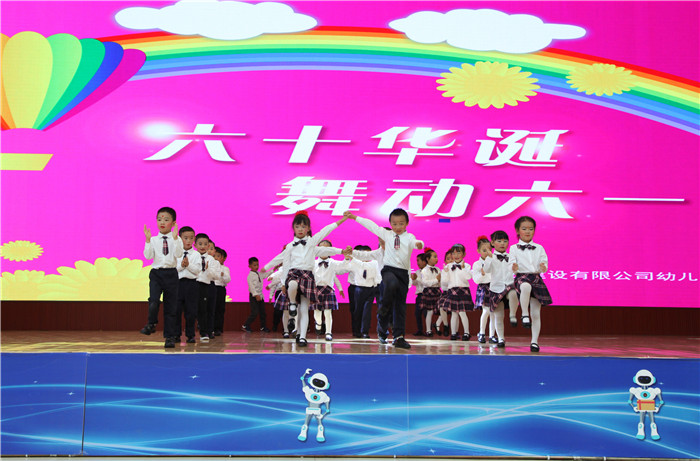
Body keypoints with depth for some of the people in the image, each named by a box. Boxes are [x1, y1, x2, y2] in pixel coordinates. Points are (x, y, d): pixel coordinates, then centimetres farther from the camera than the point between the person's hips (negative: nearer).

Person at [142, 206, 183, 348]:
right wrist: (148, 239, -13)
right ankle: (151, 324, 6)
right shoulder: (153, 240, 5)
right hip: (156, 274, 0)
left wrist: (175, 238, -20)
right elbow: (148, 256, -5)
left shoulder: (176, 239, 2)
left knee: (171, 306, 5)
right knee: (154, 301, -21)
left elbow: (179, 254, -13)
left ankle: (170, 336, 15)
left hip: (171, 274, 0)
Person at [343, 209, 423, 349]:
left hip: (403, 272, 1)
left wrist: (419, 244, -42)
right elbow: (370, 225, 13)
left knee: (400, 305, 1)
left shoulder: (409, 237, 4)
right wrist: (353, 216, 15)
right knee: (392, 284, -36)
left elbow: (415, 242, -17)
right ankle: (383, 312, -14)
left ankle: (399, 336, 6)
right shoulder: (386, 234, 10)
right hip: (388, 269, -1)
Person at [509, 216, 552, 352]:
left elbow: (544, 265, 10)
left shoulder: (539, 248, 13)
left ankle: (534, 341, 7)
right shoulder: (514, 249, 6)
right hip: (522, 277, -3)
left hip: (536, 278, 3)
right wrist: (513, 268, -23)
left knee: (536, 313, 0)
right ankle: (524, 315, -28)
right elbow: (511, 268, 0)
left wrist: (544, 268, -13)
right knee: (526, 286, -42)